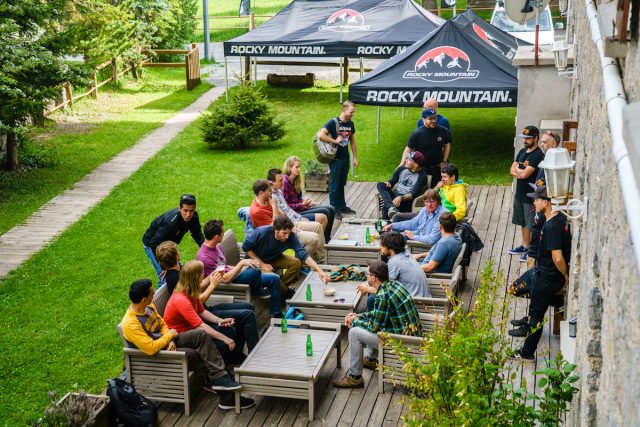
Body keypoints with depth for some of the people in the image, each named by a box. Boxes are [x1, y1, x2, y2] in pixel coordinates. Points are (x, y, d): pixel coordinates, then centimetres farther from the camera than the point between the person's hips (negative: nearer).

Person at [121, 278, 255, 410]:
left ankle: (220, 377, -19)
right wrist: (169, 335, -16)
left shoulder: (148, 306, -1)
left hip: (167, 342, 8)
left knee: (201, 334, -15)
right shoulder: (130, 324, -28)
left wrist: (170, 340, -8)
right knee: (194, 355, -26)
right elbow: (151, 348, -33)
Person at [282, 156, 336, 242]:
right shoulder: (285, 182, -17)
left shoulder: (294, 180, 11)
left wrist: (307, 202, -1)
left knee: (331, 209, 3)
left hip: (300, 207, 10)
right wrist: (302, 205, -17)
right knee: (325, 212, -19)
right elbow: (285, 205, -19)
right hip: (295, 213, -10)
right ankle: (323, 240, -3)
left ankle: (327, 238, 7)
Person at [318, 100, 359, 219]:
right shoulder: (333, 122, -14)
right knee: (334, 185, 1)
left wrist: (355, 158, 13)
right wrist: (335, 141, -19)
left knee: (342, 184, 16)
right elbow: (321, 135, -24)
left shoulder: (350, 124, 7)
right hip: (335, 158, -6)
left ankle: (342, 206, 27)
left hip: (345, 158, 6)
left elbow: (352, 141, 15)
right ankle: (334, 210, 7)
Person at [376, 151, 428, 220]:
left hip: (407, 200, -7)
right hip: (396, 195, 7)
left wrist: (401, 198, -34)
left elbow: (414, 194, -17)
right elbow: (392, 181, 17)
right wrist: (389, 184, -9)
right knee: (380, 185, -23)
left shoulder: (422, 176, -9)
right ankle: (391, 208, -42)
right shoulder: (402, 168, 7)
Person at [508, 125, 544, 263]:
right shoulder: (522, 151, 9)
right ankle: (525, 246, 31)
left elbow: (524, 174, -25)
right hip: (520, 193, 9)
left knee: (531, 225, 1)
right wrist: (521, 173, -15)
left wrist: (517, 169, -4)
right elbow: (513, 171, 6)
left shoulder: (538, 155, -19)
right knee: (523, 222, 18)